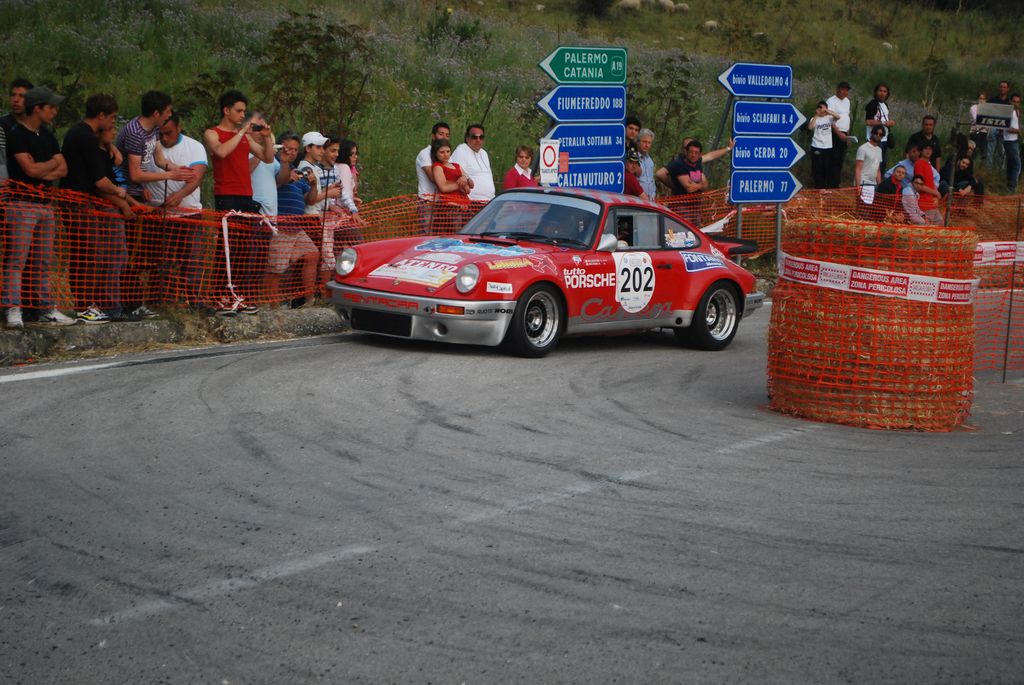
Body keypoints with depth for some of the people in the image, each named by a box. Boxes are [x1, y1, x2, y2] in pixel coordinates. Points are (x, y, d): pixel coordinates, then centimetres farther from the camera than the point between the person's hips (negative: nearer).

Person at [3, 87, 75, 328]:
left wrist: (42, 173, -10)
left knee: (43, 262, 11)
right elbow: (31, 169, -18)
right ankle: (13, 309, -11)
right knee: (16, 260, -9)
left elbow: (63, 170, 9)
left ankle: (47, 309, 15)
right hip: (22, 204, -8)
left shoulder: (47, 136, 16)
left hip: (45, 204, 8)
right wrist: (53, 163, 1)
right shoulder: (17, 135, -9)